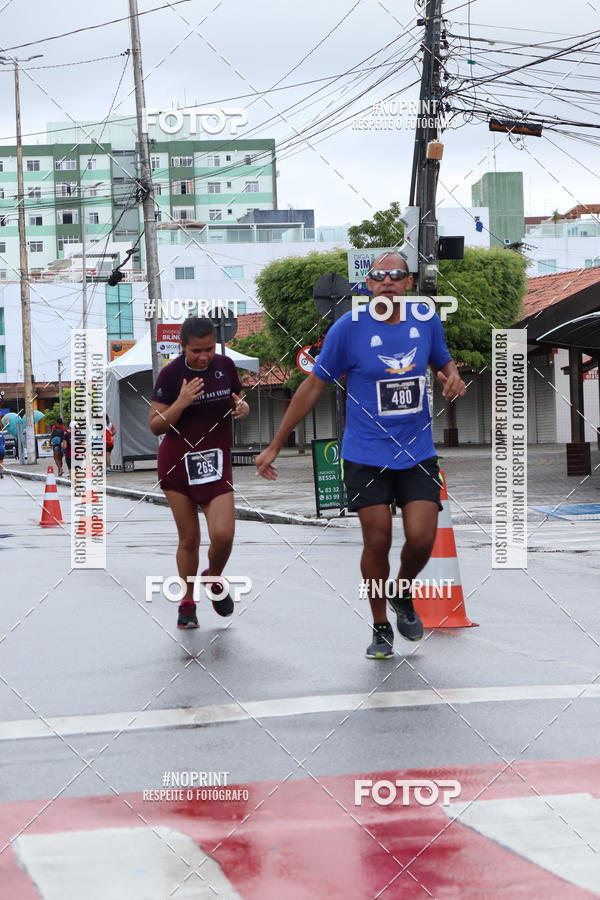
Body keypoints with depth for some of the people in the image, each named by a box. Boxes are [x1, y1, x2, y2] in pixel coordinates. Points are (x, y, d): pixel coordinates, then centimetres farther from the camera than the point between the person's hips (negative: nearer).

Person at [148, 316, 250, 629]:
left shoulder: (226, 366, 1)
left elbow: (237, 402, 18)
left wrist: (242, 407, -6)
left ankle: (214, 579, 19)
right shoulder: (171, 374, -9)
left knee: (223, 534, -12)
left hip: (216, 461, 2)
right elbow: (155, 425, -9)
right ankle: (187, 603, 18)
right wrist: (181, 402, -24)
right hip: (178, 461, -2)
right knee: (189, 538, 1)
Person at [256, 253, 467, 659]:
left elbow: (444, 363, 20)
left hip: (418, 453, 2)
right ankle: (381, 628, 16)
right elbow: (313, 387, -2)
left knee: (422, 539, -9)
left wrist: (453, 378, -6)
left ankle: (404, 596, 24)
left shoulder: (427, 321, 0)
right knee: (377, 542, -4)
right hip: (366, 455, -2)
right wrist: (275, 446, -1)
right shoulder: (349, 328, -9)